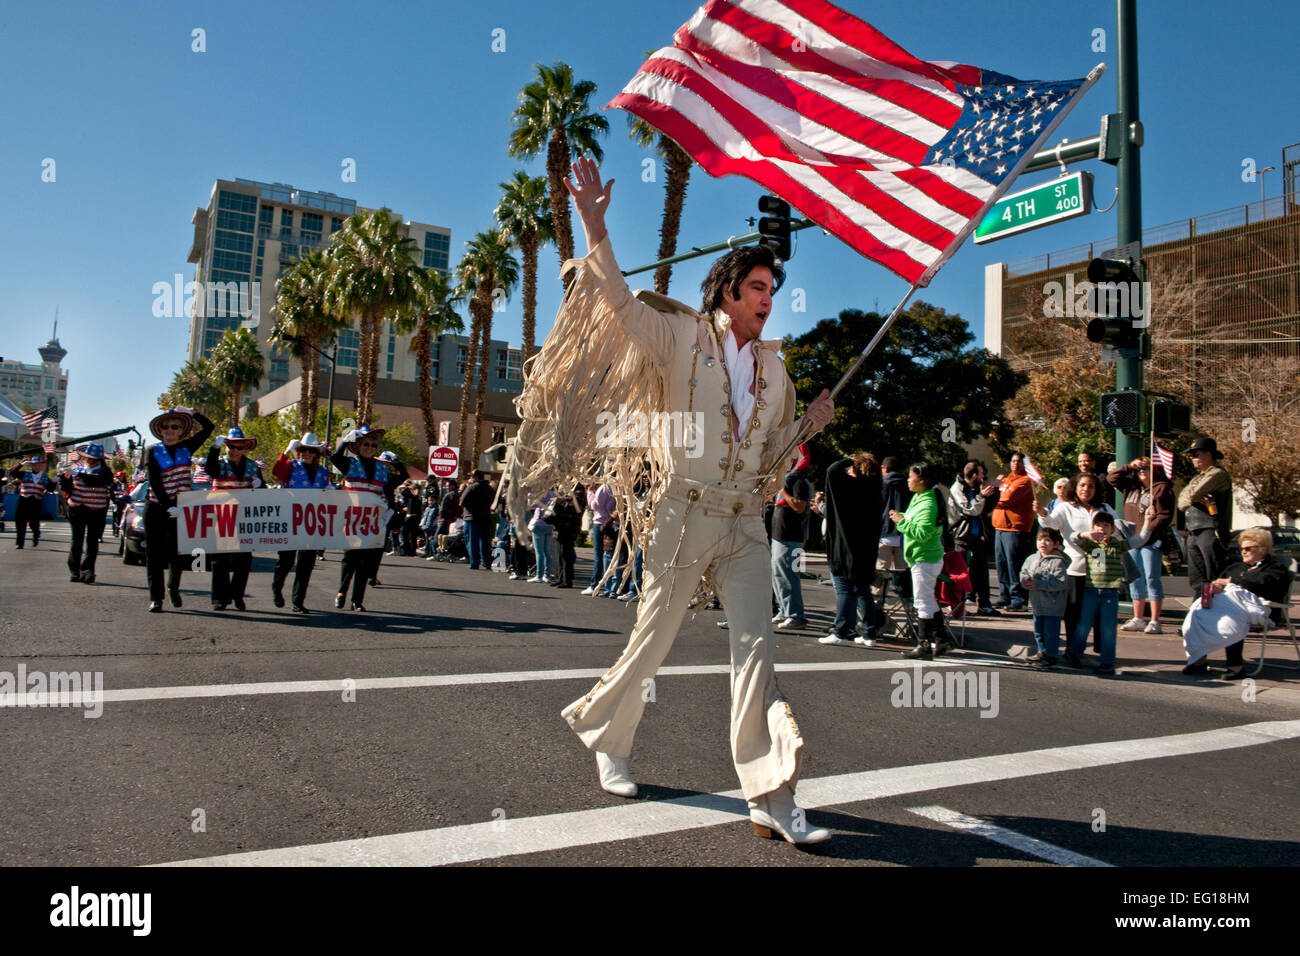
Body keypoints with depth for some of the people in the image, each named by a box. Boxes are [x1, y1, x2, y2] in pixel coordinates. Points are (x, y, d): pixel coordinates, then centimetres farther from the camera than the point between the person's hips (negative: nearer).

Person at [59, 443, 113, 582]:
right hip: (77, 510, 2)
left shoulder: (105, 472, 0)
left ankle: (87, 571, 1)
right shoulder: (76, 469, 9)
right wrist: (63, 480, -11)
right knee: (77, 541, 7)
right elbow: (67, 488, 8)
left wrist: (81, 475, -28)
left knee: (92, 542, -2)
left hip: (96, 512, -2)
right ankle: (74, 571, 14)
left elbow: (97, 481, -21)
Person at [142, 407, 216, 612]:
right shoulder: (152, 451, -2)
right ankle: (155, 598, 7)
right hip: (156, 508, -2)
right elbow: (154, 483, -10)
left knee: (180, 552, 1)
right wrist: (168, 507, -18)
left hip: (180, 508, 2)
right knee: (155, 554, 1)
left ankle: (173, 587, 26)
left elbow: (208, 427, 9)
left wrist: (191, 412, 0)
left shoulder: (186, 448, 7)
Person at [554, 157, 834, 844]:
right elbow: (620, 302, -8)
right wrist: (596, 231, -18)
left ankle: (770, 799, -2)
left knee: (755, 646, -4)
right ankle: (605, 738, 33)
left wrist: (809, 423, 4)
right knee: (653, 639, 6)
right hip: (686, 512, -4)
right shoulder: (682, 336, 1)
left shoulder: (772, 365, 15)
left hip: (746, 523, 4)